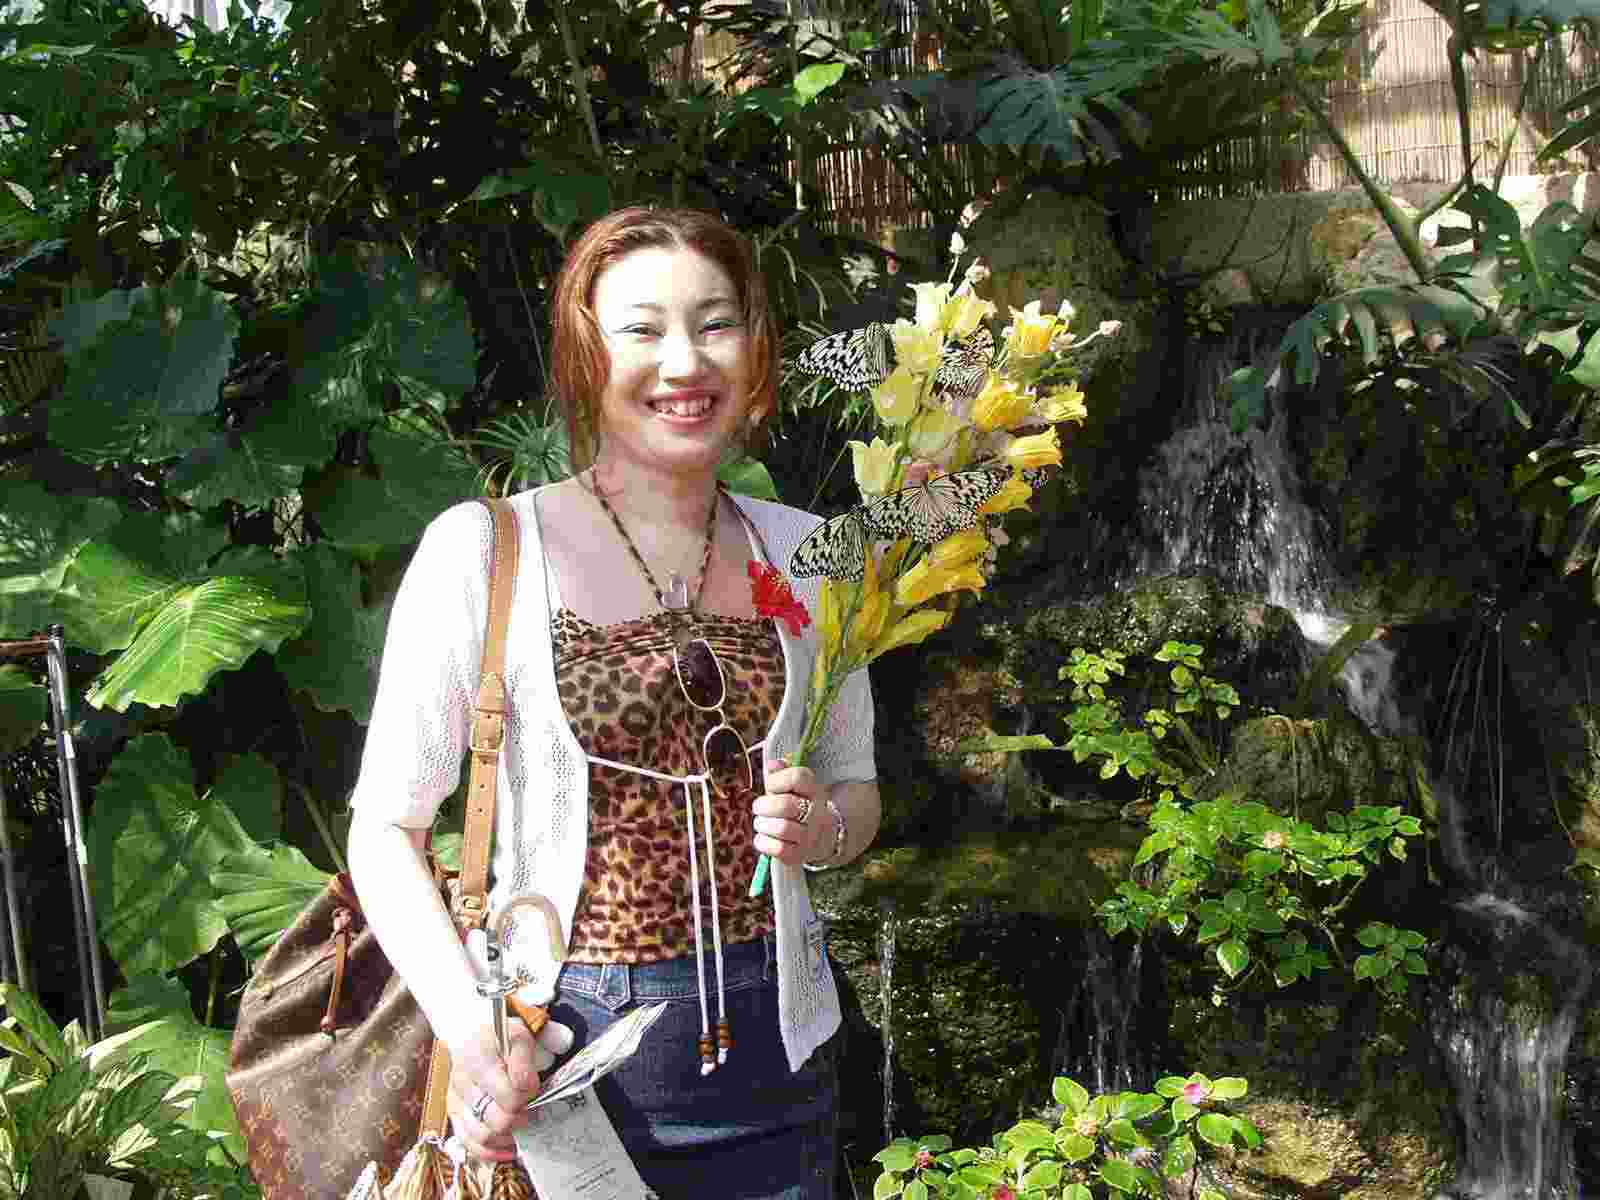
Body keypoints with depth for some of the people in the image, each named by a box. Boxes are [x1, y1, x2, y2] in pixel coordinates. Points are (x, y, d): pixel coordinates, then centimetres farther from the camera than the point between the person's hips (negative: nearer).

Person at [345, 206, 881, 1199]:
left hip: (775, 1058, 4)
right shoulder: (484, 550, -9)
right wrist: (470, 1032, -20)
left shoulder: (805, 555, 2)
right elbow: (387, 827, -8)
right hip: (559, 1056, -3)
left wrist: (822, 827, -9)